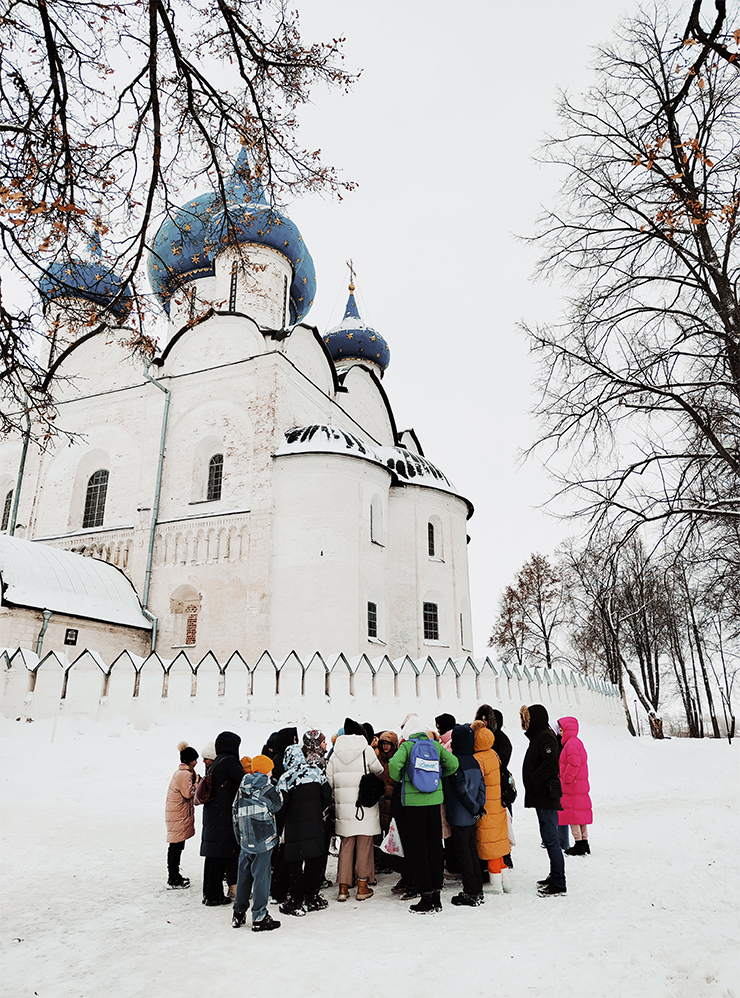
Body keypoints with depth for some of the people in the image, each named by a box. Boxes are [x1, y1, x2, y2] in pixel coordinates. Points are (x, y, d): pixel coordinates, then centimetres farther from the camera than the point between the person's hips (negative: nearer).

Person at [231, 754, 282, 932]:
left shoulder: (242, 788, 7)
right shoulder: (266, 786, -11)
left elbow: (235, 814, 13)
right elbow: (277, 805, -3)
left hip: (245, 840, 6)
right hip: (263, 839, -6)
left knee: (244, 875, 18)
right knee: (262, 876, 2)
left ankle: (238, 914, 26)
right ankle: (259, 918, 8)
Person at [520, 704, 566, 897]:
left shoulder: (545, 737, -15)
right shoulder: (538, 736, 16)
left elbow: (551, 763, -26)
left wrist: (533, 780, -19)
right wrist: (532, 783, 12)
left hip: (546, 797, -10)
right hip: (541, 797, 10)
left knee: (550, 839, -5)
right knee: (549, 838, 17)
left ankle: (558, 884, 1)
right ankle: (555, 876, 28)